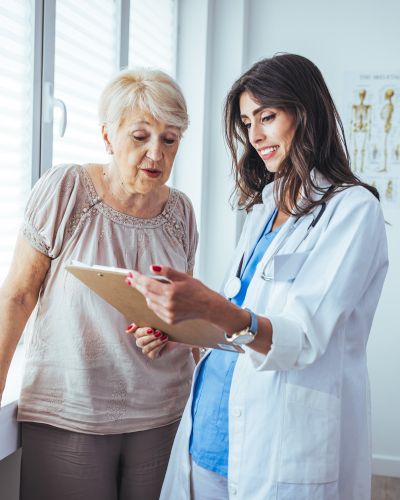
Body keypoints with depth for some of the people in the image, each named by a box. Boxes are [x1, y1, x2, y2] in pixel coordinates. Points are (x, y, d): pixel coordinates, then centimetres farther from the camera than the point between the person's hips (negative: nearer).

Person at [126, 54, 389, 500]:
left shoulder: (352, 208, -11)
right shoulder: (264, 208, 13)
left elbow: (304, 337, -22)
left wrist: (211, 308, -38)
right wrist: (177, 330, 0)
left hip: (282, 443, -7)